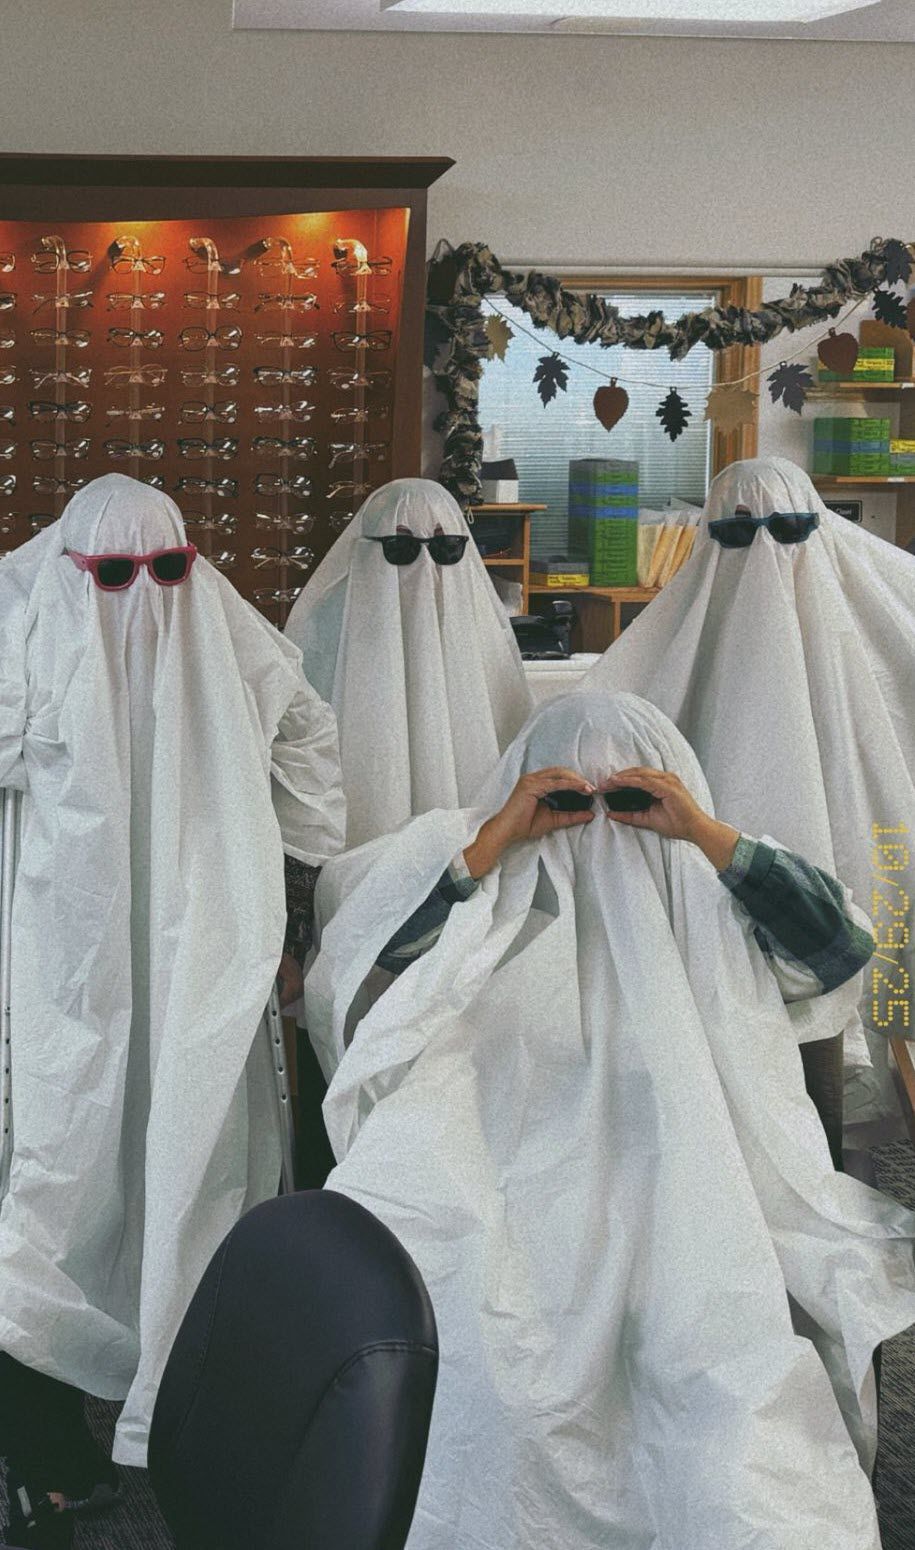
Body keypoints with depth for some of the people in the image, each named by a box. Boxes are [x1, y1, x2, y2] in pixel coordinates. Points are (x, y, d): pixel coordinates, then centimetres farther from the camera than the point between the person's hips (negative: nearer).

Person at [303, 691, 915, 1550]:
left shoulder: (708, 895, 15)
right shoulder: (488, 882, 13)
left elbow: (842, 947, 1)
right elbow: (376, 937, -3)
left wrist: (709, 835, -4)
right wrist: (494, 838, -8)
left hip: (678, 1180, 1)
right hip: (512, 1178, 0)